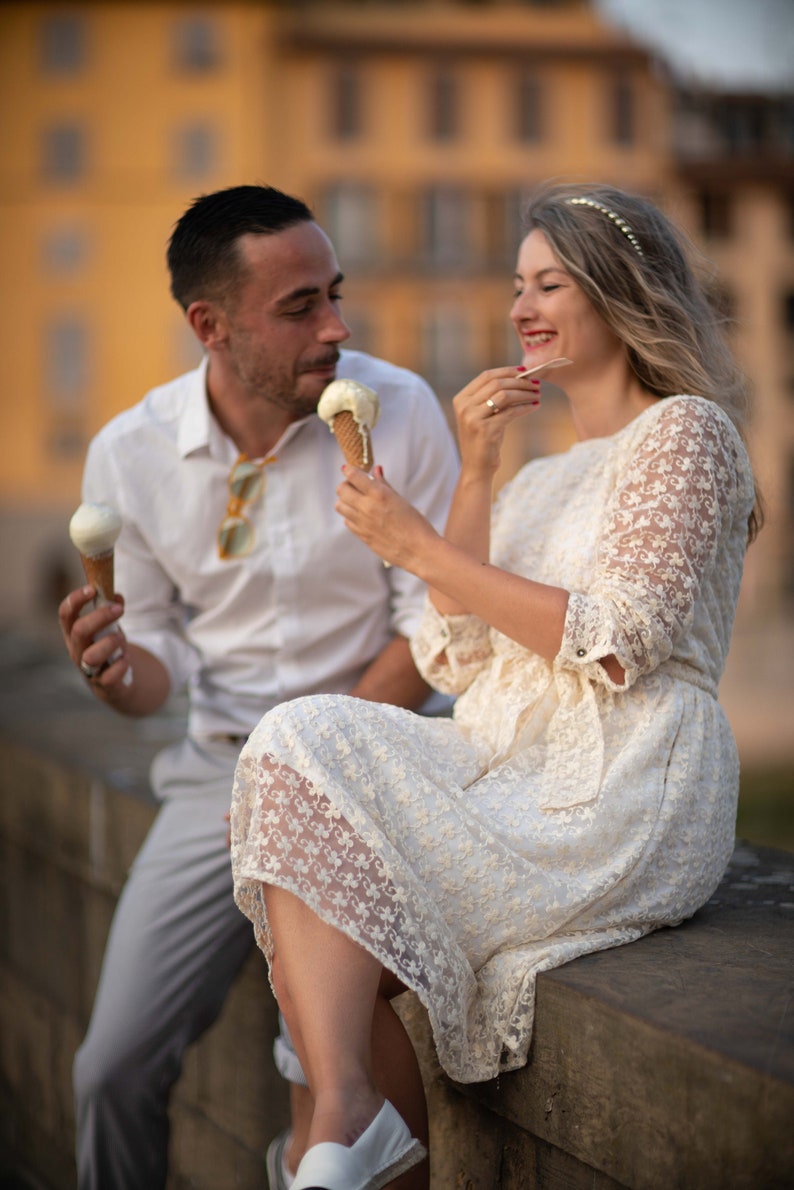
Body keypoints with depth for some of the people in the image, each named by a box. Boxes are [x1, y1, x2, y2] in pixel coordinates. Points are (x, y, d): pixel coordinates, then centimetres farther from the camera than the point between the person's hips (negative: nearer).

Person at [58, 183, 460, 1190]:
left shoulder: (397, 411, -11)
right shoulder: (129, 455, -4)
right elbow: (157, 658, 5)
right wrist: (113, 674, -19)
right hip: (220, 768, 3)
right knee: (114, 1068, -2)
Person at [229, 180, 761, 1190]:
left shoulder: (683, 430, 0)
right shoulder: (541, 478, 25)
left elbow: (617, 646, -13)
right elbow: (458, 654, 11)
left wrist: (419, 545, -11)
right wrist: (474, 475, 3)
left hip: (622, 804, -7)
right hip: (516, 781, 7)